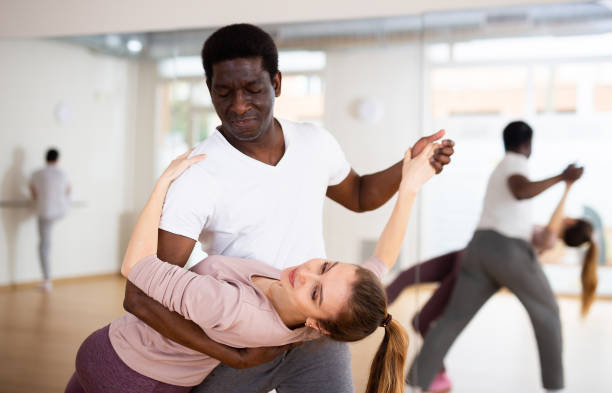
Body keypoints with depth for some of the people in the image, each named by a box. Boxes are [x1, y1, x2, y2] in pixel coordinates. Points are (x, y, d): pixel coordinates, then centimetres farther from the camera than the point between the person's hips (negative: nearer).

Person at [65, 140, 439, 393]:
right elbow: (380, 264, -8)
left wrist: (165, 181, -32)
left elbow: (136, 265, -38)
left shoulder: (233, 310, -47)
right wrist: (410, 187, -7)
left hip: (123, 363, -5)